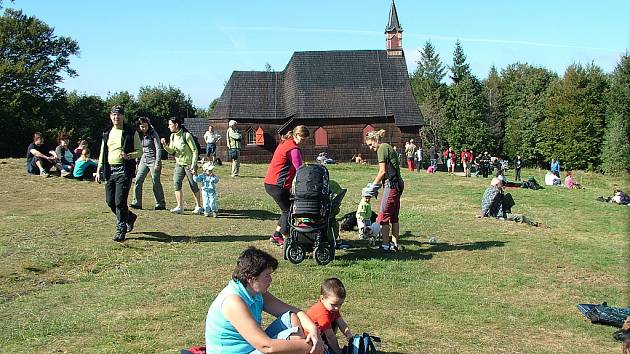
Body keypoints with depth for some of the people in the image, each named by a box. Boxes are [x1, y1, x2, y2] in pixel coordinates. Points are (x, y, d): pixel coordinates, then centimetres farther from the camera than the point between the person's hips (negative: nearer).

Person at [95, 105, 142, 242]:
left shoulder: (131, 132, -1)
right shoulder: (106, 133, 14)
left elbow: (140, 151, -1)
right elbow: (102, 152, 20)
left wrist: (128, 156, -20)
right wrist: (99, 170, 14)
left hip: (124, 170, -6)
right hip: (109, 171, 6)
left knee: (120, 201, -10)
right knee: (110, 201, 7)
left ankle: (121, 230, 1)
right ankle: (129, 217, 31)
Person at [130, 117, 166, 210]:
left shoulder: (153, 134, -8)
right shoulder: (139, 135, 8)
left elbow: (158, 149, -10)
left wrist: (157, 163, -16)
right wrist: (137, 162, 13)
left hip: (153, 160, -6)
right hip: (143, 160, 6)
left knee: (156, 182, -3)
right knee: (138, 180, -3)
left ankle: (161, 204, 5)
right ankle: (137, 203, 3)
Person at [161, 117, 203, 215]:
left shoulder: (186, 135, -18)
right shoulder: (173, 136, 2)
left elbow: (195, 151, -15)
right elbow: (171, 151, 8)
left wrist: (193, 165, -19)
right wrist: (165, 145, -11)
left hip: (189, 163, -6)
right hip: (179, 163, 6)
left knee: (193, 185, -1)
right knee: (176, 183, -5)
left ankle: (198, 207, 12)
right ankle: (180, 207, -1)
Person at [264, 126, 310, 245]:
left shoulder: (285, 144, 17)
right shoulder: (293, 149, -15)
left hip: (270, 183, 10)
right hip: (277, 185, -10)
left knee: (286, 209, 17)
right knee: (288, 211, -2)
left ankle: (276, 235, 23)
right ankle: (286, 239, 1)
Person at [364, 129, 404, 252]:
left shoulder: (382, 149, -11)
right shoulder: (388, 147, 18)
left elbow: (383, 171, -14)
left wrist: (373, 185, -3)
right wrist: (377, 183, 12)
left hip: (391, 185, -10)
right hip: (398, 183, 10)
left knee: (383, 216, -5)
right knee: (394, 216, 14)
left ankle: (385, 245, -3)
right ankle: (394, 244, 18)